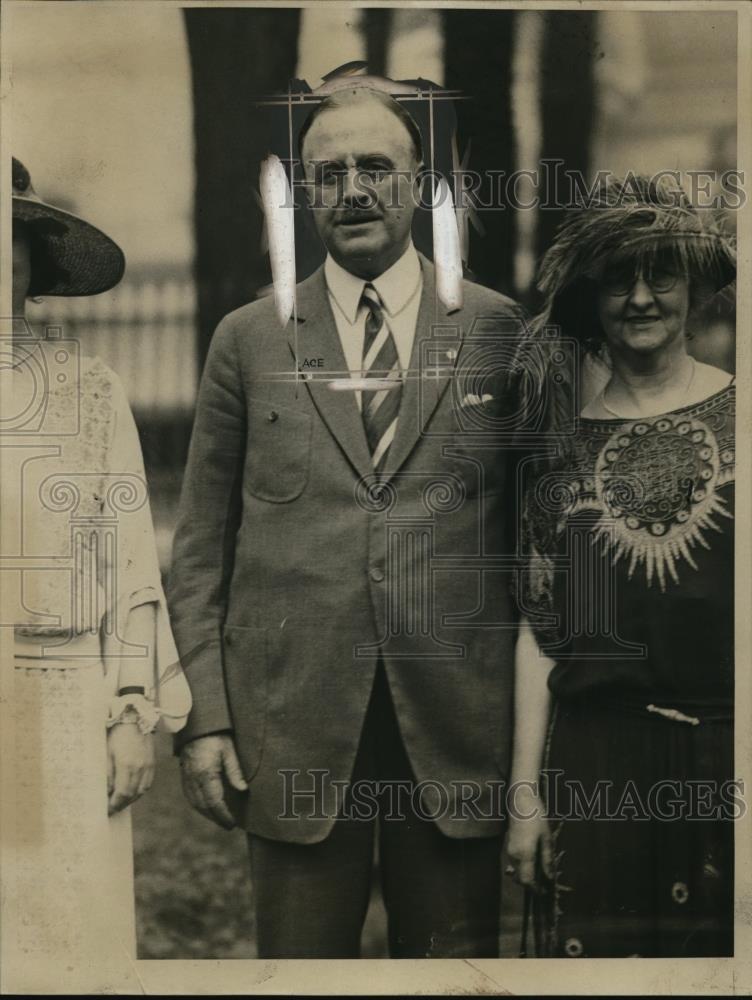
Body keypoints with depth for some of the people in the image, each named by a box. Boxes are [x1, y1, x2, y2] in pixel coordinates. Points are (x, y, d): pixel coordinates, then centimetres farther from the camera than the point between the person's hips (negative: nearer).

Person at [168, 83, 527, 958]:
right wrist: (203, 716, 0)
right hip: (293, 726, 0)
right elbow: (201, 546, 7)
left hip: (456, 723, 0)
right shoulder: (248, 341, 7)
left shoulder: (494, 328, 6)